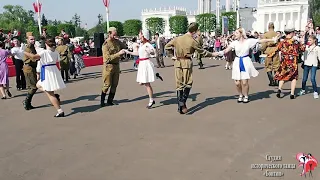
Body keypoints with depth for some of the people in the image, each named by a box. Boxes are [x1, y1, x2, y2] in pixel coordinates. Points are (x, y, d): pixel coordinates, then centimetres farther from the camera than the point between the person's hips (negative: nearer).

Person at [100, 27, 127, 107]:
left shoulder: (117, 41, 6)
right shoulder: (105, 44, -13)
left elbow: (124, 47, 22)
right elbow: (108, 58, -20)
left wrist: (124, 51, -1)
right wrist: (118, 54, -25)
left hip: (116, 65, 6)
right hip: (108, 66, -6)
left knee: (114, 84, 8)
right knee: (107, 84, -3)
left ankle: (110, 101, 18)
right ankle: (102, 101, 10)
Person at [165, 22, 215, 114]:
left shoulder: (177, 39, 4)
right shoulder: (193, 41, -8)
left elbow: (167, 46, 13)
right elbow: (202, 52, 2)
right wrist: (212, 54, 17)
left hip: (178, 62, 4)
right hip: (187, 62, -4)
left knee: (179, 84, 8)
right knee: (188, 83, 7)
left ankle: (180, 107, 11)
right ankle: (182, 102, -11)